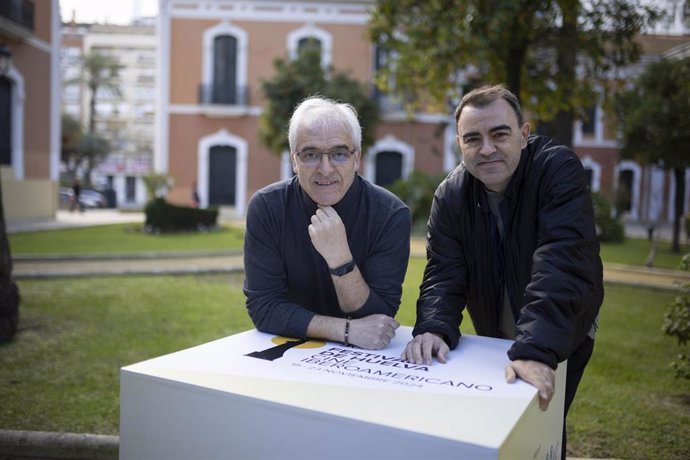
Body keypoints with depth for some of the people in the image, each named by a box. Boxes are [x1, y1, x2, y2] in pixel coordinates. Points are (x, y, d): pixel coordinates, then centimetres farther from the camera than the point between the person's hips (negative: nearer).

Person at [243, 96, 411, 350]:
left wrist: (340, 258, -29)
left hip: (365, 357, 1)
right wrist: (348, 330, -22)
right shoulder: (266, 207, -11)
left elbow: (380, 319, -14)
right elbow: (263, 307, -13)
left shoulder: (391, 215, -13)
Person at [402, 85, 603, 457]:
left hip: (561, 336, -3)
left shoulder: (558, 170, -25)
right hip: (494, 337, 4)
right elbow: (444, 273, -18)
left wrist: (537, 350, -46)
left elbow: (561, 262, -36)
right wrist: (434, 329, -38)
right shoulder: (450, 195, -12)